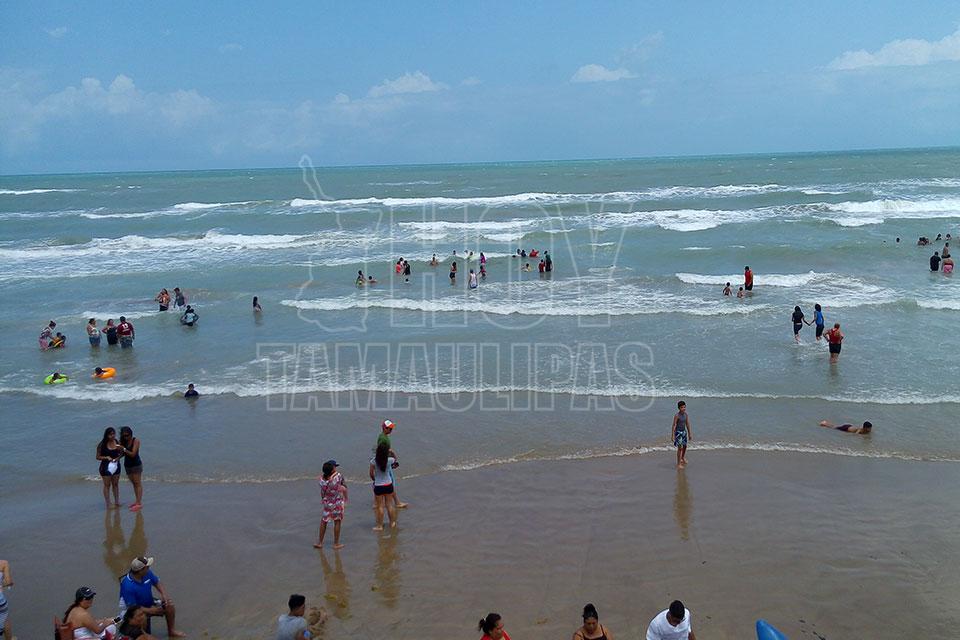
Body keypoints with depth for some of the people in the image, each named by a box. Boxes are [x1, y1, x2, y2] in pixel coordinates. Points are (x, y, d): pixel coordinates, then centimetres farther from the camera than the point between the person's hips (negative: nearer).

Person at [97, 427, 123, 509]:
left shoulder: (117, 443, -3)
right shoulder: (102, 445, -13)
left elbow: (121, 453, 9)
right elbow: (98, 457, -8)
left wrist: (118, 457, -12)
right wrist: (106, 457, -23)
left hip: (116, 465, 4)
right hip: (106, 467, -4)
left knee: (115, 484, 14)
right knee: (107, 485, 5)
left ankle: (117, 502, 25)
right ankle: (108, 504, 11)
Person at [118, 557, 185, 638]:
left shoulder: (147, 573, -14)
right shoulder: (127, 586, -33)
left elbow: (157, 582, 5)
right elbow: (132, 607, -27)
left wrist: (164, 594, -14)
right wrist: (151, 611, -26)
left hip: (149, 603, 7)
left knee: (170, 606, -10)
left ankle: (171, 631, 10)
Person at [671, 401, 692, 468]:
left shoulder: (686, 415, 0)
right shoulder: (677, 416, -17)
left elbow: (688, 425, 8)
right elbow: (674, 425, -16)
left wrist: (690, 434, 12)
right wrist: (672, 435, -18)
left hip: (684, 432, 7)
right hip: (678, 432, -7)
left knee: (684, 446, 21)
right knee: (680, 448, -8)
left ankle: (682, 458, 48)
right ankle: (678, 464, -1)